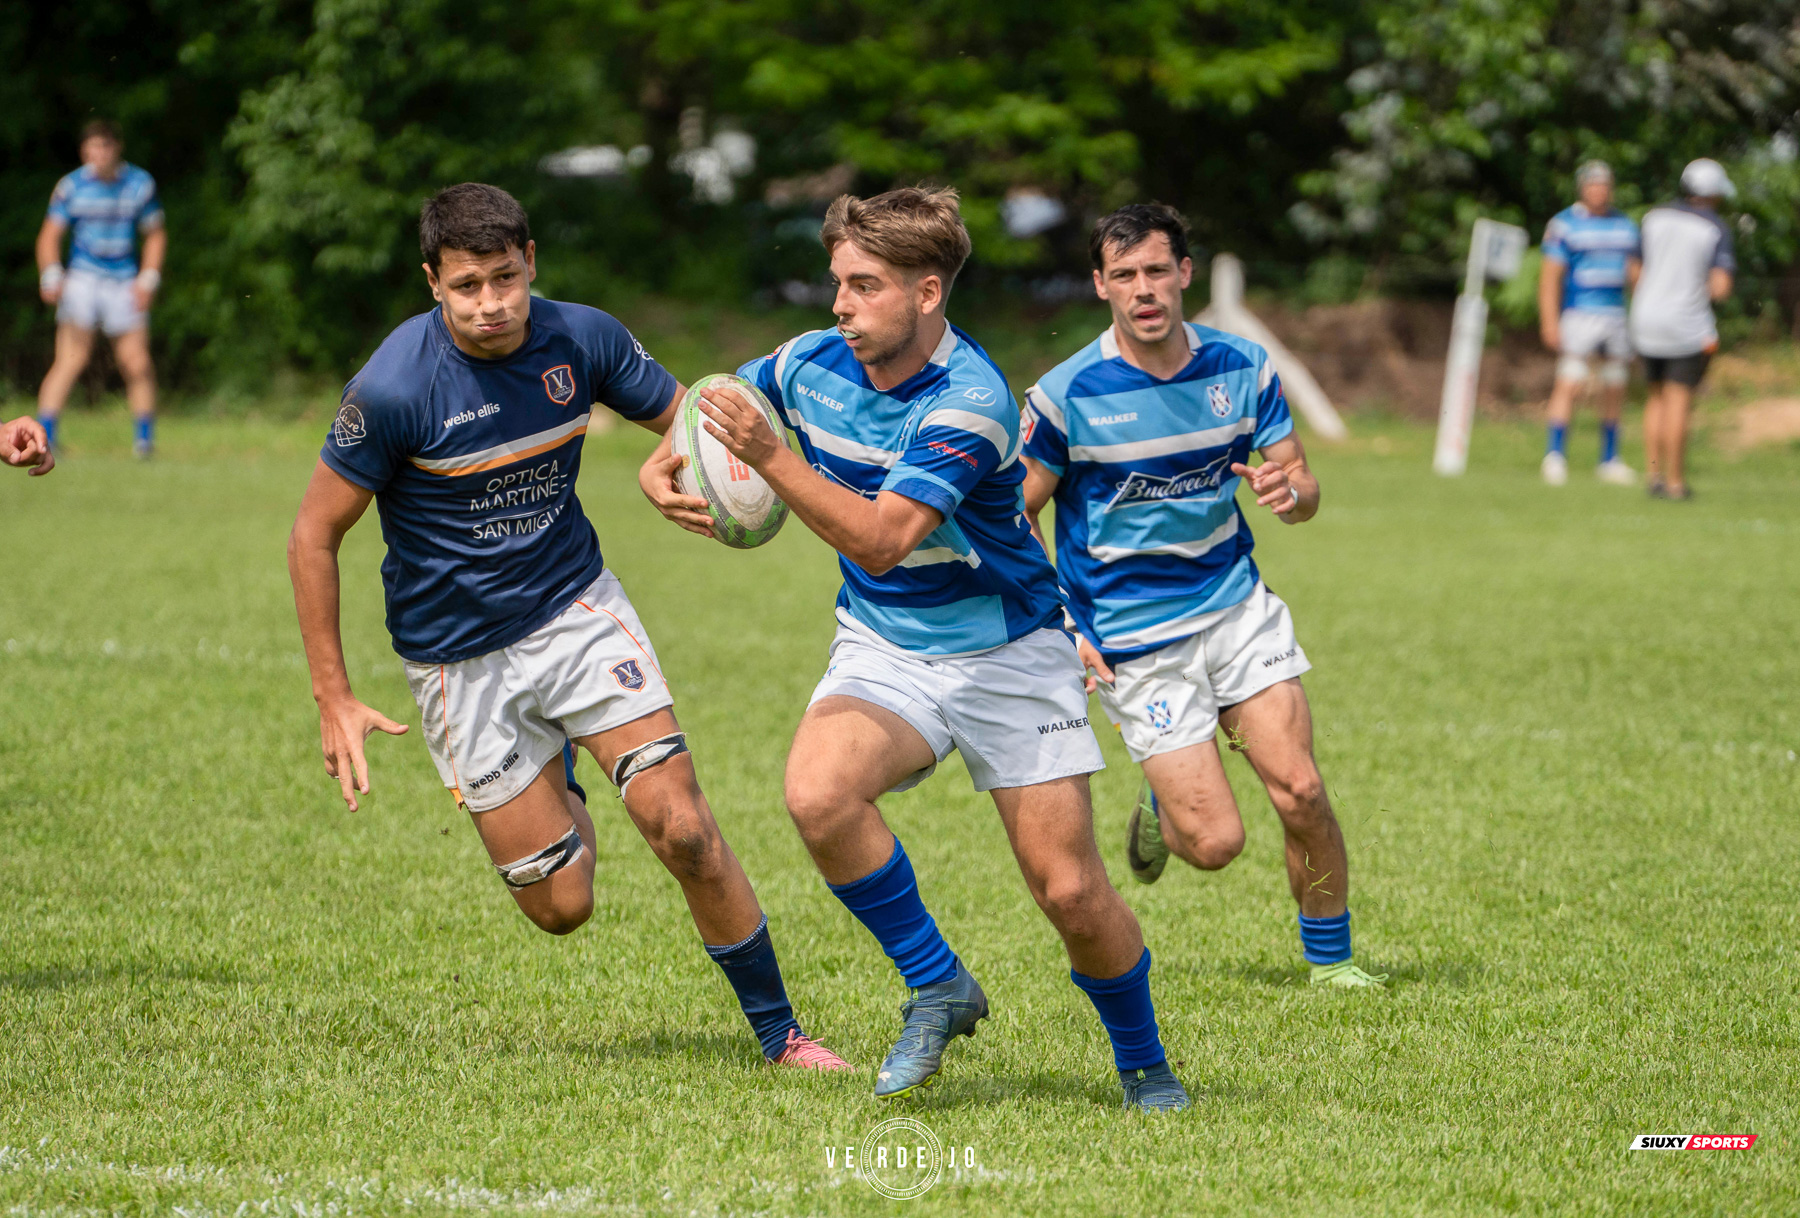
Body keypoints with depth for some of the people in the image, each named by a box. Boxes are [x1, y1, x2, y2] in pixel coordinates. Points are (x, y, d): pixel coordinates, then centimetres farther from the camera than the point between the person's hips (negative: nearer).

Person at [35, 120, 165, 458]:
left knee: (137, 363, -3)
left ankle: (144, 437, 17)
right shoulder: (70, 186, -2)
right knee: (72, 358, -17)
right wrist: (51, 276, -14)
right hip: (82, 278, -2)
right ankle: (43, 437, -16)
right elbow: (50, 235, 3)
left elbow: (155, 235, 12)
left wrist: (148, 279, 0)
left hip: (126, 285, 2)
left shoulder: (141, 184, 3)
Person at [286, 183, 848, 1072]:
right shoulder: (393, 388, -22)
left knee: (682, 830, -13)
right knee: (561, 905, -1)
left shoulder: (581, 339, -10)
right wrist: (333, 699, -13)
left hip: (577, 607, 2)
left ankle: (779, 1032, 5)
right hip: (459, 657, -2)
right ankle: (555, 803, 36)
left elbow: (686, 419, 5)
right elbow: (314, 535, -11)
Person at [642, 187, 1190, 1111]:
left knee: (1070, 893, -6)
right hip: (882, 650, 4)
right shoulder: (814, 364, -5)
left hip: (1006, 654, -4)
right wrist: (662, 469, -5)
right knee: (818, 793, -28)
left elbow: (880, 541, -34)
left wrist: (769, 456, -40)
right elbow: (707, 413, 16)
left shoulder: (970, 403, -25)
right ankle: (937, 987, -8)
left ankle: (1144, 1063, 22)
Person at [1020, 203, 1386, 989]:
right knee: (1216, 842, -9)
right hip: (1134, 642, -3)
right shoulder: (1067, 395, -12)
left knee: (1299, 791, -11)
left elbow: (1301, 488, 7)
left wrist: (1289, 493, -18)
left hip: (1236, 606, 3)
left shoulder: (1242, 369, -2)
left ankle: (1329, 957, 10)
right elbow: (1011, 520, -2)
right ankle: (1161, 810, 27)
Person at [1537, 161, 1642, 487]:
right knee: (1570, 384, -14)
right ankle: (1555, 455, -11)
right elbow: (1550, 276, -7)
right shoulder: (1564, 225, -4)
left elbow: (1634, 270, 20)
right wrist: (1550, 323, -15)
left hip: (1616, 318, 6)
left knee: (1614, 389, 7)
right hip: (1579, 316, -6)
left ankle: (1609, 460, 15)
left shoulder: (1625, 225, 13)